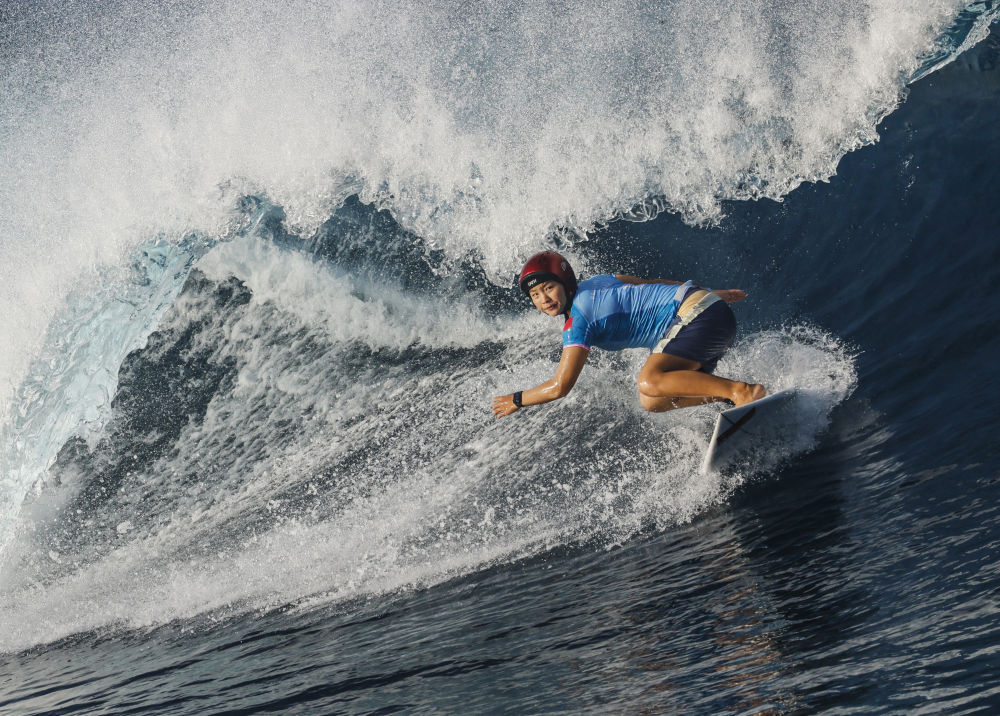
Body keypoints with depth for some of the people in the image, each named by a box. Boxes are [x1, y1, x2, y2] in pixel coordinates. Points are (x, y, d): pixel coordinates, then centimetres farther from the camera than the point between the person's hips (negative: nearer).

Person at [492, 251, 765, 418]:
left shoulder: (577, 322, -13)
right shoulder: (595, 282, 13)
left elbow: (559, 387, -12)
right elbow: (653, 283, 22)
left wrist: (516, 400, 5)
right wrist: (713, 293, 31)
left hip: (697, 314, -9)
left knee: (649, 382, -29)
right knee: (652, 402, 5)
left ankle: (741, 390, -28)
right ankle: (733, 395, 0)